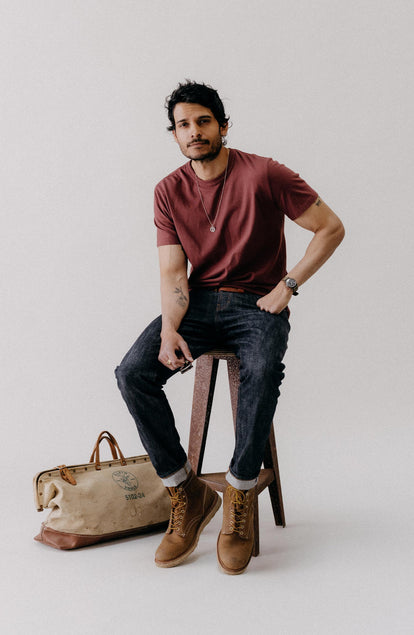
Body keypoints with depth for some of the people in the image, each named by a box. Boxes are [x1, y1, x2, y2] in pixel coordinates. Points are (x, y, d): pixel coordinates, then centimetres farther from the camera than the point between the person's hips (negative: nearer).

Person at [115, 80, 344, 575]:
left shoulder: (264, 175, -8)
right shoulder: (169, 191, 4)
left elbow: (331, 228, -3)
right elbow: (172, 272, -1)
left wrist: (287, 285, -9)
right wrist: (170, 330, -20)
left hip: (257, 304, -3)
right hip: (197, 302, 4)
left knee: (261, 372, -37)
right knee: (132, 373, -20)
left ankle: (240, 497, -17)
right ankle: (187, 494, -7)